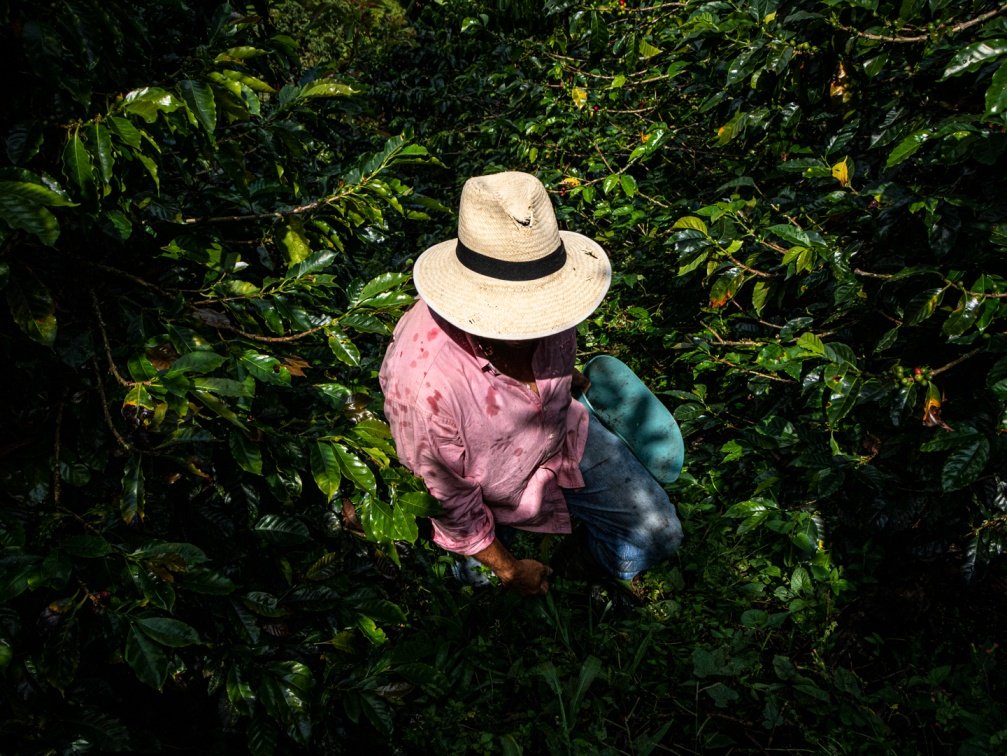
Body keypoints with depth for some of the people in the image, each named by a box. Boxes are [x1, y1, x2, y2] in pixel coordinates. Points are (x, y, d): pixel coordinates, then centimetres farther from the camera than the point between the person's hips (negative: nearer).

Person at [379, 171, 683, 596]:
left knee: (660, 537, 2)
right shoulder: (425, 381, -40)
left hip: (564, 436, 5)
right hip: (504, 489, -4)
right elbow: (447, 495, -22)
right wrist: (508, 569, -8)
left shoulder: (548, 303, -24)